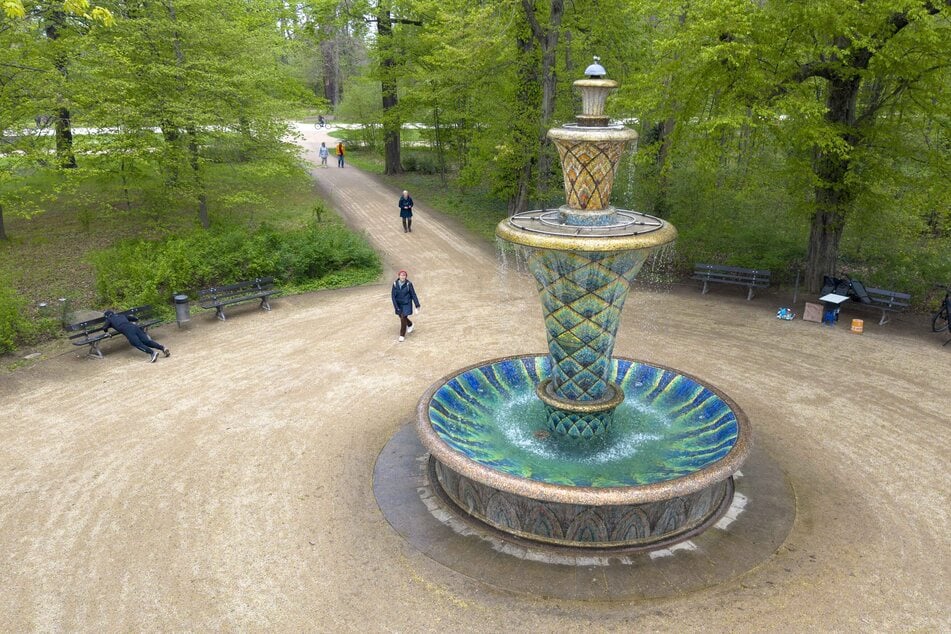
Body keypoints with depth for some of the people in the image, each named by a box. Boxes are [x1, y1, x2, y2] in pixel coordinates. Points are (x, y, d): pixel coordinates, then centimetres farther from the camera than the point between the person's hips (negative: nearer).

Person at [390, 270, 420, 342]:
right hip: (399, 304, 4)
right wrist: (396, 307, -17)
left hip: (407, 304, -4)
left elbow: (413, 295, -13)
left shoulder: (408, 284, -18)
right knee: (401, 317, 20)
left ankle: (402, 335, 5)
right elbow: (393, 296, -11)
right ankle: (410, 325, 52)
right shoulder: (395, 284, -13)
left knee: (403, 318, -10)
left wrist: (417, 306, -12)